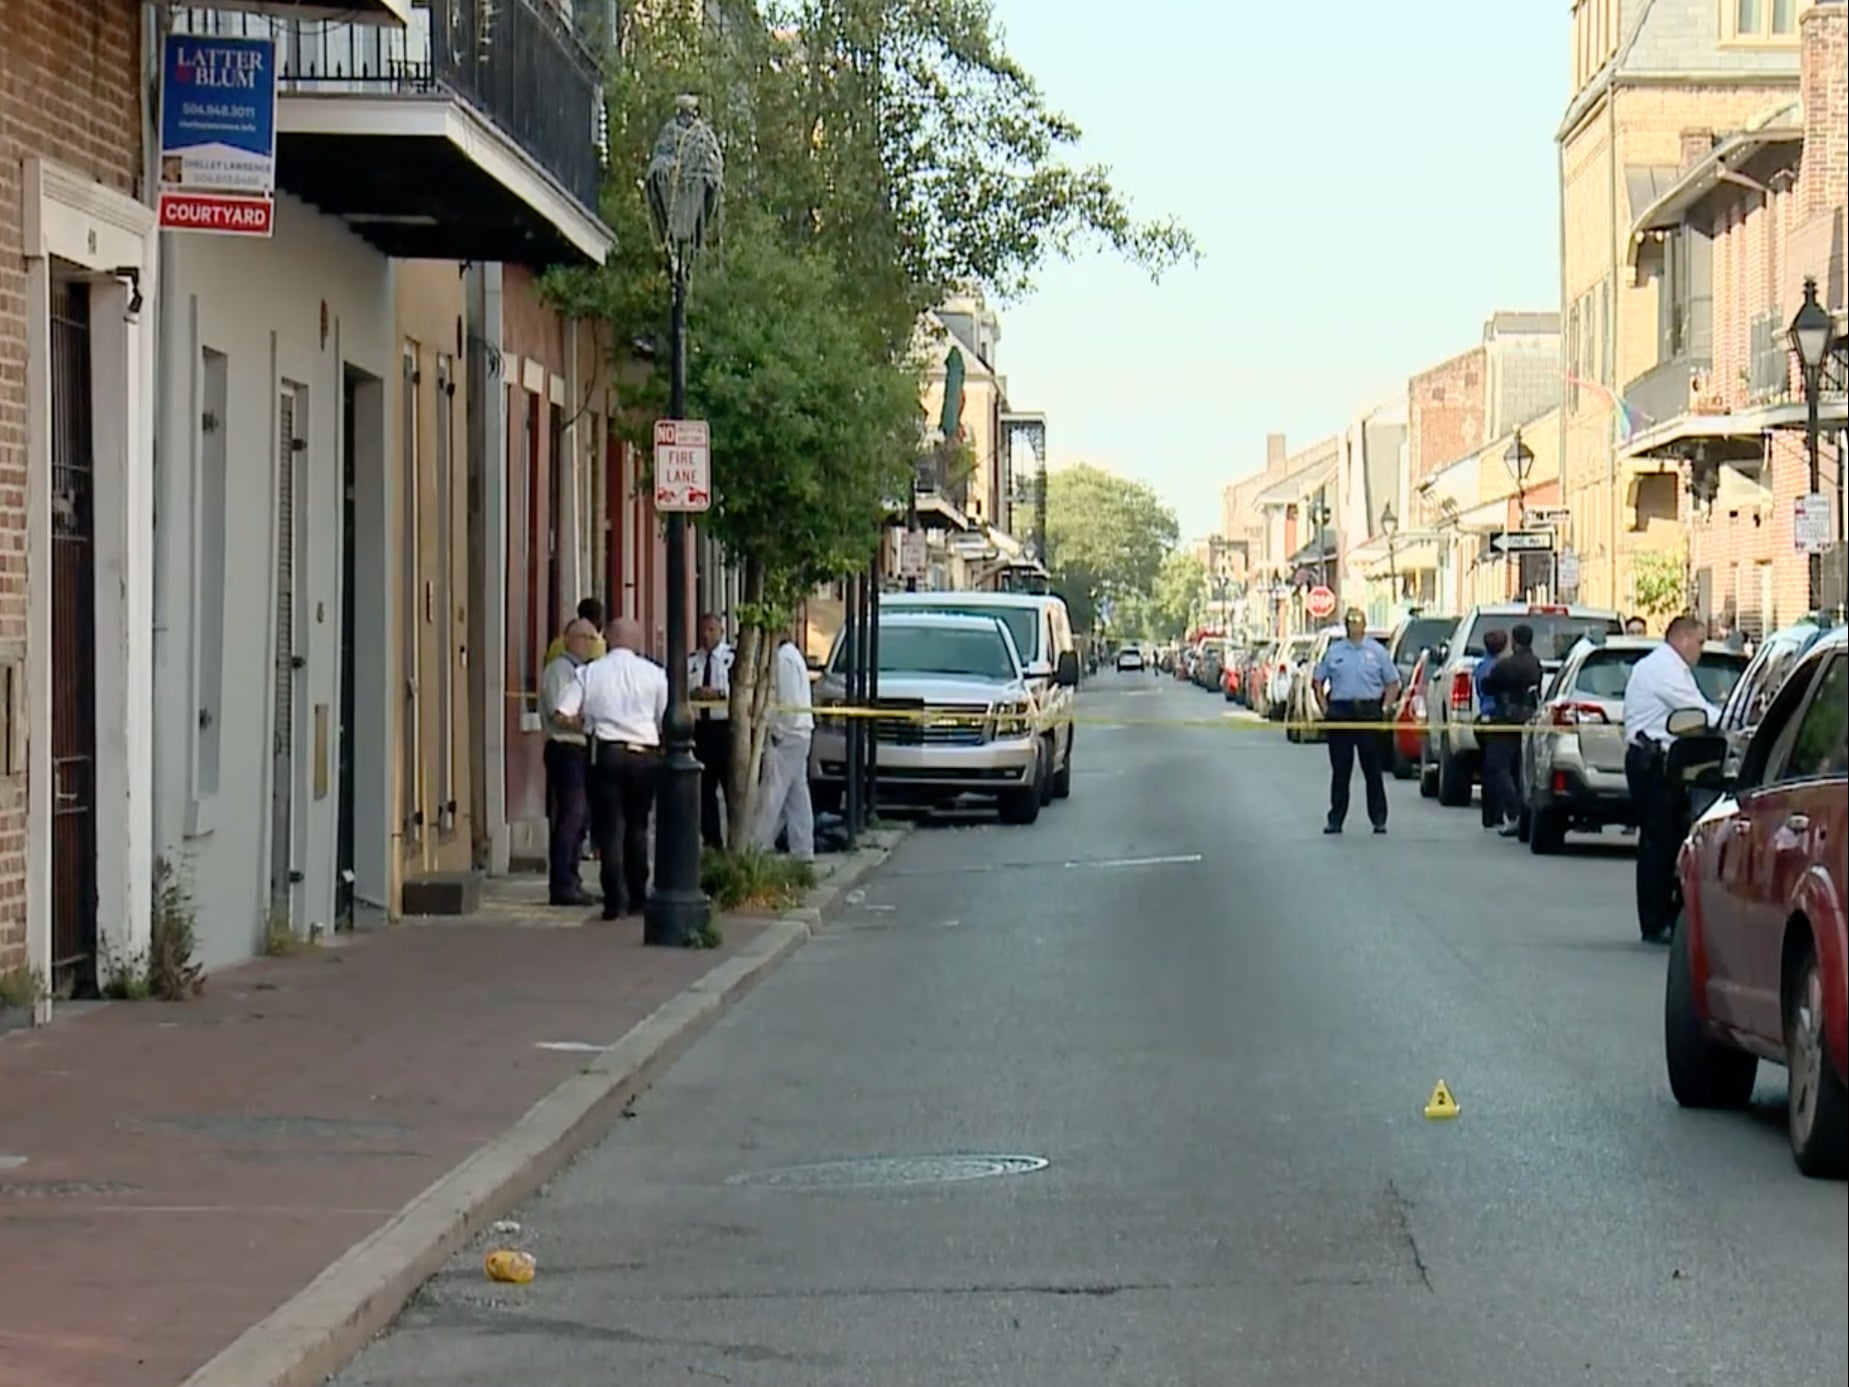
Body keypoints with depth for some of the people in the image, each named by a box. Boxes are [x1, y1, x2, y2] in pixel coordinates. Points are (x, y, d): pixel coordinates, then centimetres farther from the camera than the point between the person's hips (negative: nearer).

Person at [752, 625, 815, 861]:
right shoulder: (790, 654, 16)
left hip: (785, 735, -10)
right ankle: (803, 849, 12)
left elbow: (787, 701, -20)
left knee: (772, 793, -7)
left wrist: (777, 732, -15)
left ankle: (757, 846, -6)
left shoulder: (784, 658, -15)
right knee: (797, 794, 10)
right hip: (798, 735, 10)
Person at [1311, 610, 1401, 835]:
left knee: (1372, 769, 1)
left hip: (1369, 712, -1)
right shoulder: (1334, 652, 10)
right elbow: (1317, 681, 15)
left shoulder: (1377, 651, 6)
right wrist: (1325, 708, 4)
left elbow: (1393, 683, 8)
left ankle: (1379, 819, 5)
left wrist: (1383, 708, -2)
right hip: (1340, 713, 1)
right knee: (1340, 770, 4)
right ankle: (1335, 819, 9)